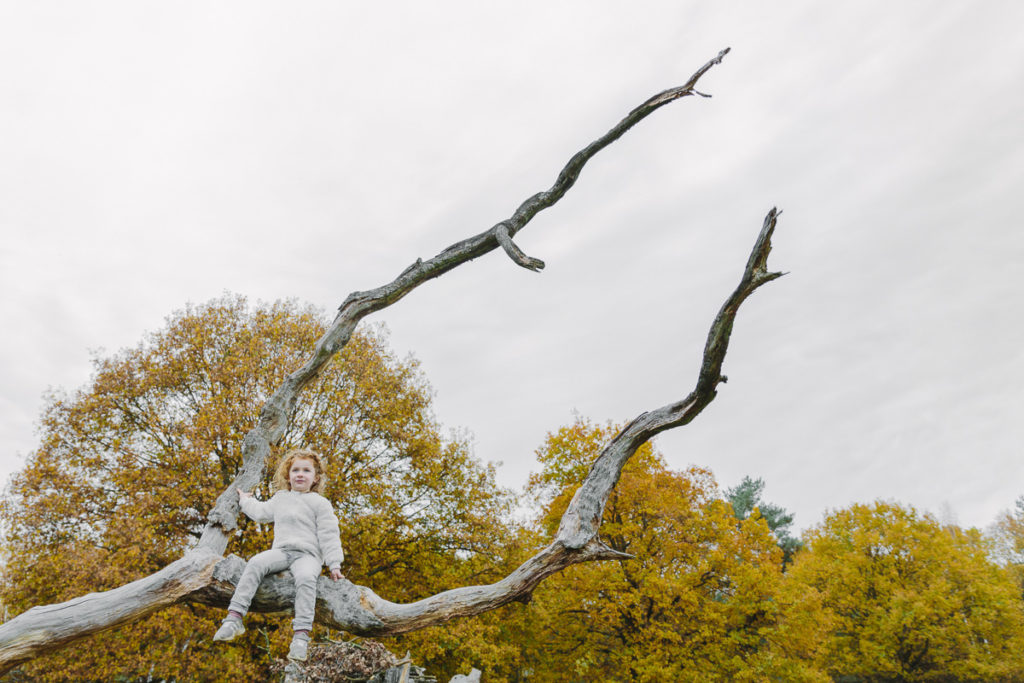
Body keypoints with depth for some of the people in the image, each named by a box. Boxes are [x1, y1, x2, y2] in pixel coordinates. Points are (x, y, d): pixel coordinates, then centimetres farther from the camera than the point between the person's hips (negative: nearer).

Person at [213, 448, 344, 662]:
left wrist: (334, 564, -8)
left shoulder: (320, 503, 6)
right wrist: (245, 500, 57)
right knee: (255, 563, -26)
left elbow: (329, 535, 0)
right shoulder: (279, 499, 23)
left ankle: (301, 636, -42)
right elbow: (260, 512, 43)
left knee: (306, 577, -37)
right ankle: (234, 618, -31)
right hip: (281, 551, 4)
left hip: (308, 554, -4)